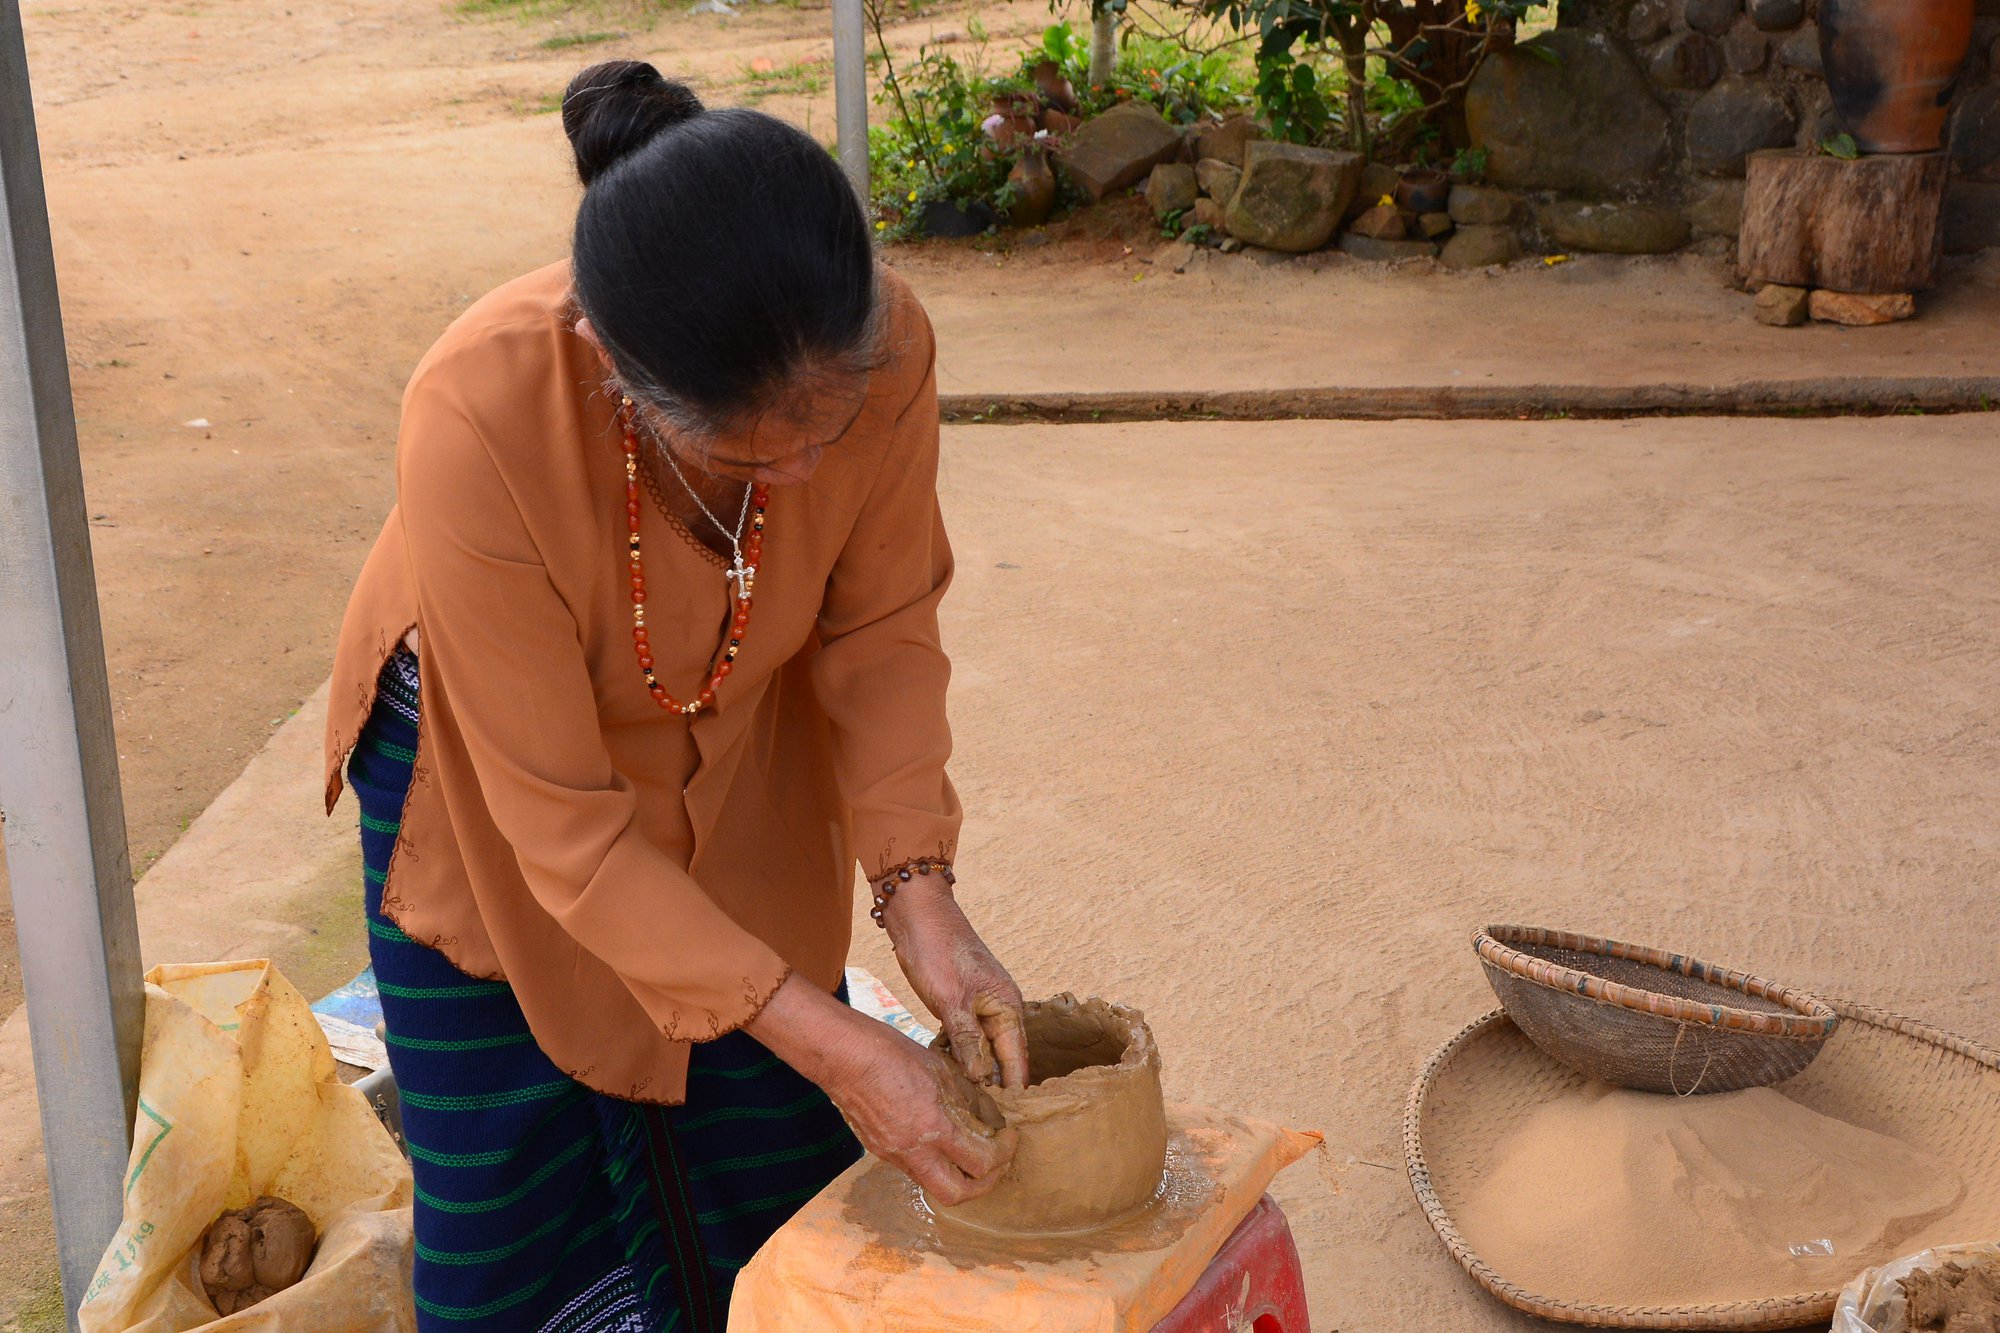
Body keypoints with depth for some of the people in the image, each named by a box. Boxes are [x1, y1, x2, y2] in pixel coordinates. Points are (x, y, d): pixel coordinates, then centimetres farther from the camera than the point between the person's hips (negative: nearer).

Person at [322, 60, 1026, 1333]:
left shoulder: (879, 347, -32)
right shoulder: (479, 420, -40)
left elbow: (881, 628, -14)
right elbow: (563, 827, -31)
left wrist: (920, 894, -25)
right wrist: (825, 1039, -33)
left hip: (738, 770, 3)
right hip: (496, 786, -2)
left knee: (774, 1180, 14)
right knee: (514, 1225, 11)